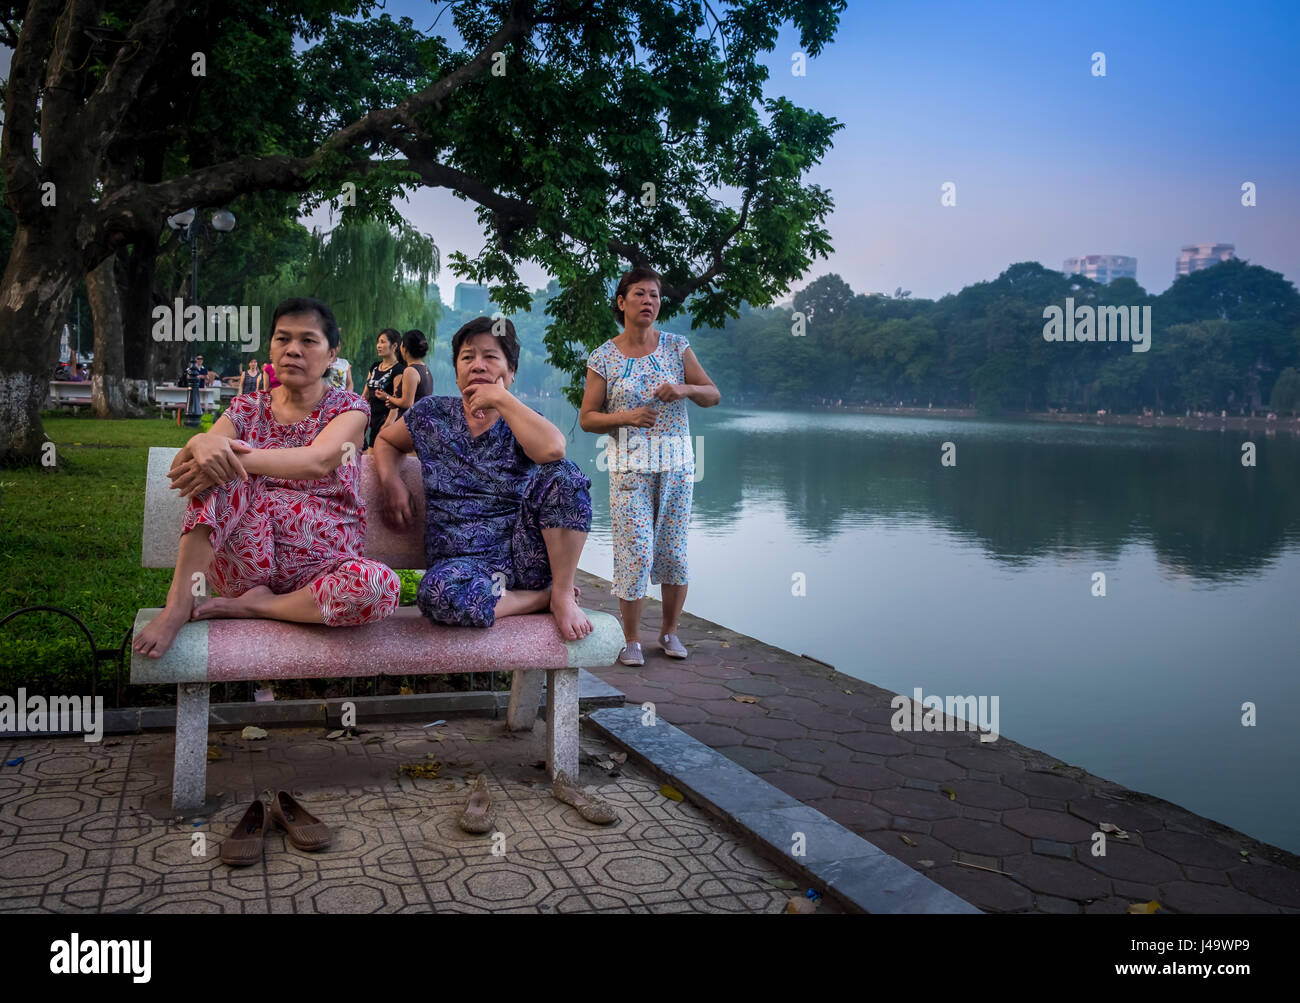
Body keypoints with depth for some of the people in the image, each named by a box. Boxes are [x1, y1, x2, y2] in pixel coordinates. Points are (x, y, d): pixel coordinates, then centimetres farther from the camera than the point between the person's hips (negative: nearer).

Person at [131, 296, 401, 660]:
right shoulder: (248, 409, 11)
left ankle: (249, 606, -14)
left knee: (381, 586, -35)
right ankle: (178, 602, -26)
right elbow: (179, 471, -6)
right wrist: (201, 443, -29)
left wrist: (240, 457, -32)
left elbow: (317, 462, -20)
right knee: (220, 464, -22)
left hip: (318, 568, -1)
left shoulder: (348, 408, 3)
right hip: (245, 559, 2)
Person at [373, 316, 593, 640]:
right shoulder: (431, 415, 10)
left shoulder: (520, 423, 5)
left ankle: (563, 593, -16)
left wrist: (502, 398, -12)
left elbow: (552, 449, -20)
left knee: (564, 474, -25)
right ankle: (542, 598, -14)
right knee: (437, 593, -39)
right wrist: (390, 482, 5)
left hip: (523, 550, 0)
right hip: (464, 561, 0)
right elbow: (385, 441, 27)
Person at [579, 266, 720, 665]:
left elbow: (713, 395, 5)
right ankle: (631, 639, 8)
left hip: (677, 462, 2)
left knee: (674, 550, 6)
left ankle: (670, 632, 23)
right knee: (635, 551, -6)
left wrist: (685, 389, -15)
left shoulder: (676, 346, 4)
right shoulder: (604, 358, -1)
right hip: (630, 464, -2)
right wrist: (625, 417, -17)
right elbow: (587, 418, 1)